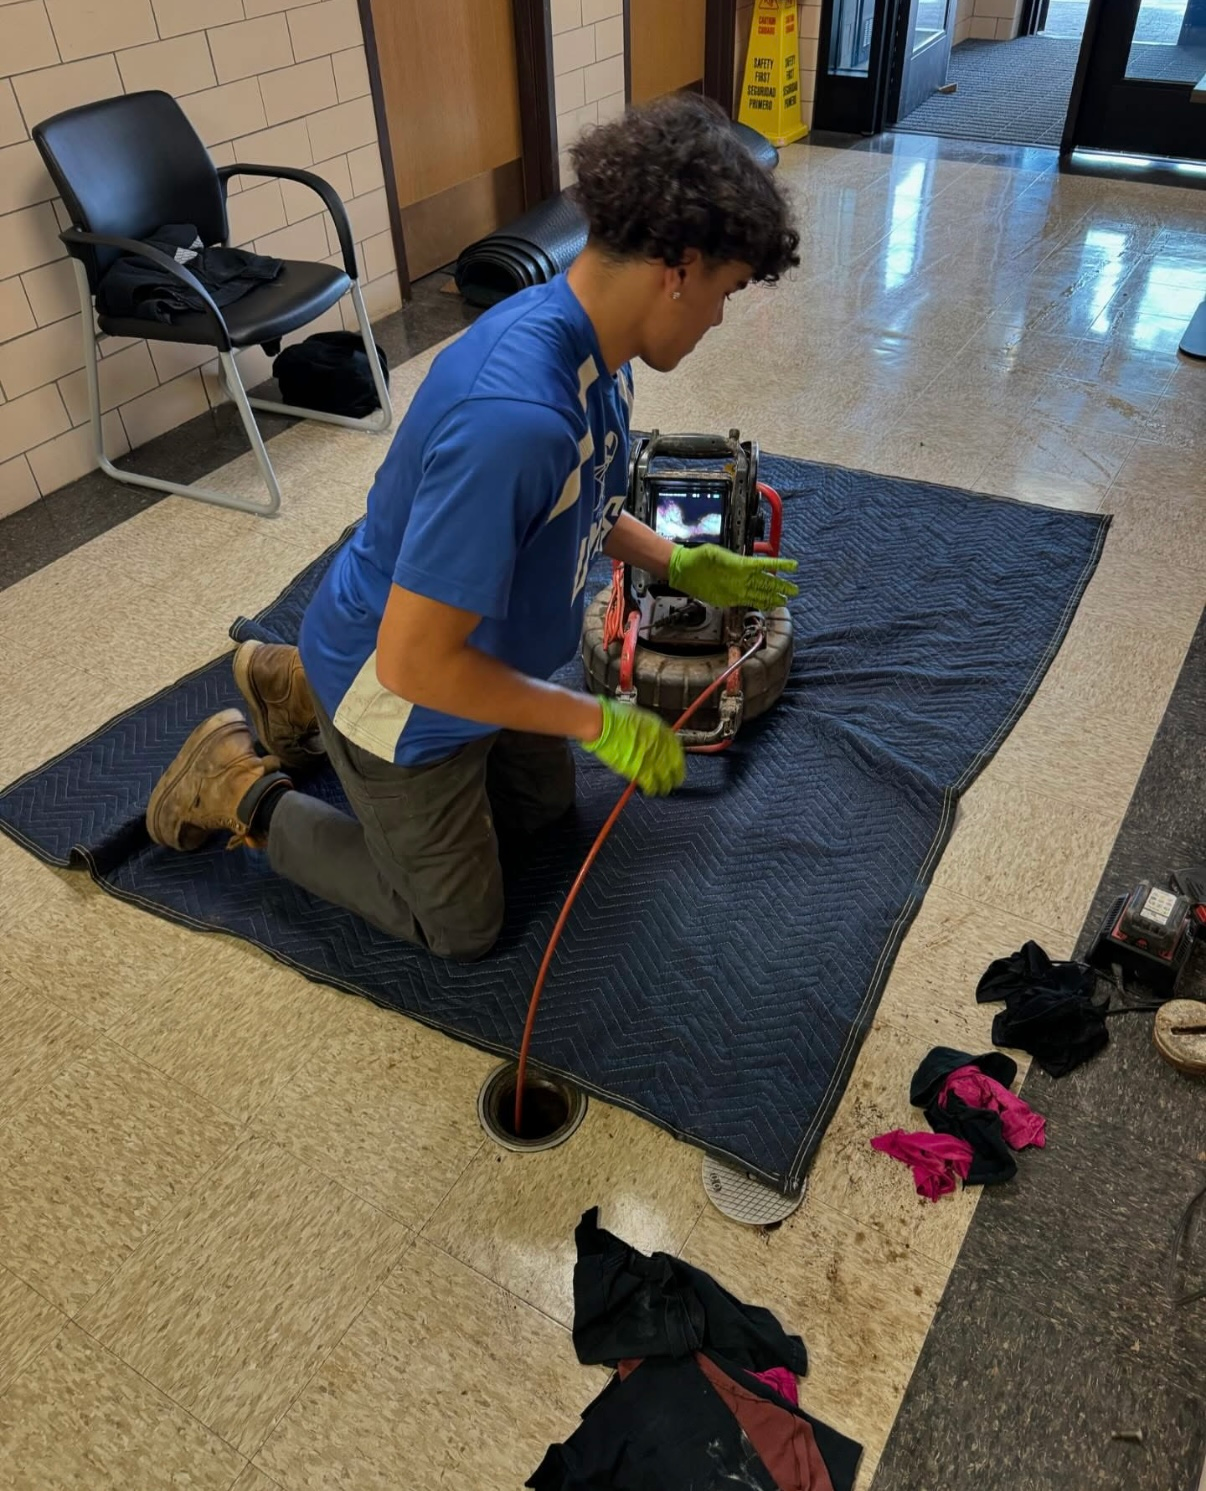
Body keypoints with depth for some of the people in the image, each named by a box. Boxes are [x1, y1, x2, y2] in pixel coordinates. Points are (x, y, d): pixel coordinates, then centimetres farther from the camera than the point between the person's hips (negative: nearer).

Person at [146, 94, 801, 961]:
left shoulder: (593, 346, -9)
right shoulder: (513, 415, -39)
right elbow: (414, 662, -35)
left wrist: (680, 567, 3)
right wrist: (598, 721, -25)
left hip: (476, 648, 8)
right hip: (405, 693, -8)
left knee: (542, 804, 30)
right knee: (461, 929, 13)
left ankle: (304, 692, 31)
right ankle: (244, 792, 20)